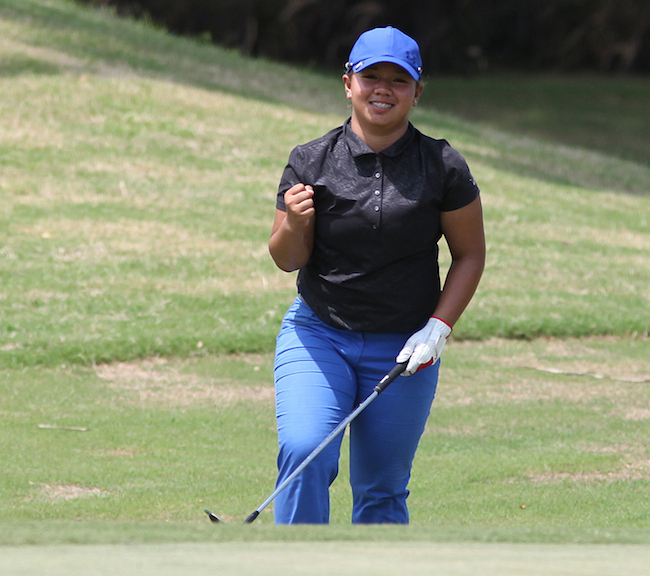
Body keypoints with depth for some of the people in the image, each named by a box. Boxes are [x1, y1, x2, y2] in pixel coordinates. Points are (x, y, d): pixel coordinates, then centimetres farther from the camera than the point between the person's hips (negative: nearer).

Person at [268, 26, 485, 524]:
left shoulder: (443, 168, -3)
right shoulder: (311, 161, -3)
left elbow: (470, 253, 4)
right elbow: (288, 260, 1)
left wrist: (439, 328, -7)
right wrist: (295, 223, -22)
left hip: (404, 350, 0)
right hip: (318, 335, 0)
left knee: (383, 491, 3)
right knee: (304, 452, -21)